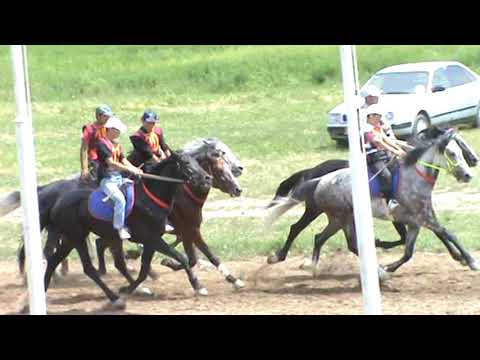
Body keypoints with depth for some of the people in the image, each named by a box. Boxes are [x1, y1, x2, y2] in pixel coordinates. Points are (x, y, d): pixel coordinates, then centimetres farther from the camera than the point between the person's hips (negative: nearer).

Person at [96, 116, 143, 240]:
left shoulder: (117, 145, 18)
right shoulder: (103, 143, -10)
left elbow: (124, 160, 13)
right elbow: (110, 162, -19)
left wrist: (136, 169, -5)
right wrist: (129, 169, -23)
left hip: (119, 178, 9)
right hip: (106, 179, -9)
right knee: (120, 198, -31)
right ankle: (120, 228, -25)